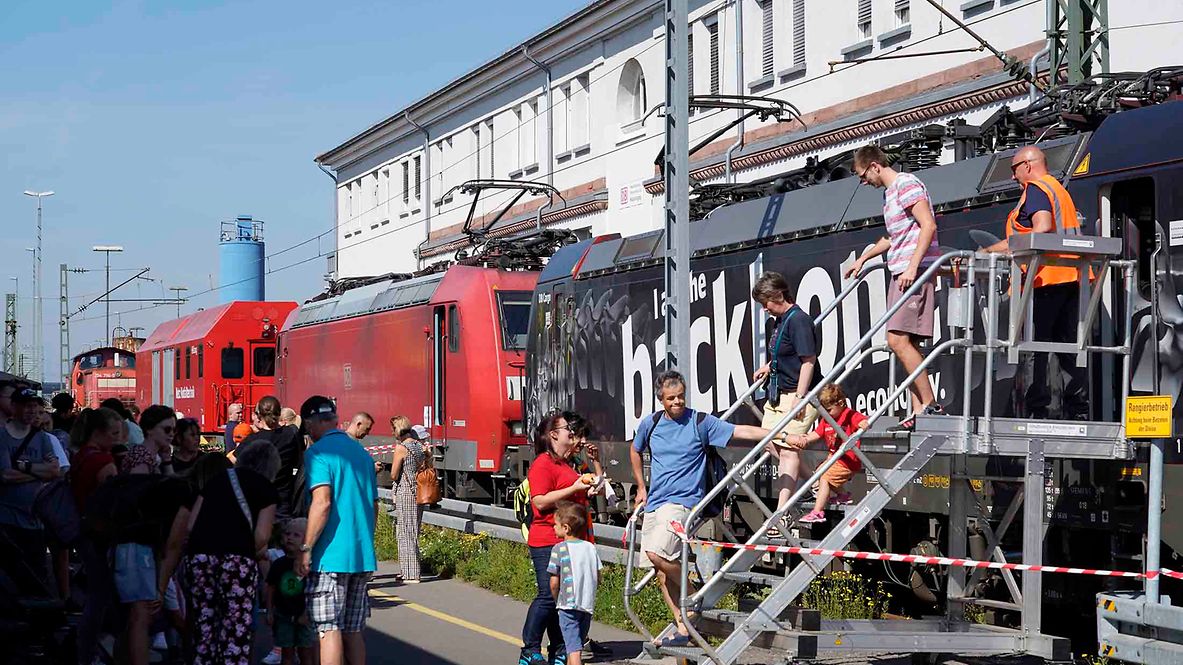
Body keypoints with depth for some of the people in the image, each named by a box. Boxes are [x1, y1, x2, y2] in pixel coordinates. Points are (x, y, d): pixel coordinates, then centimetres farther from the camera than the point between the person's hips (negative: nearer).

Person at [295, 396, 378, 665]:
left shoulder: (318, 453, -8)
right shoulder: (361, 452, 14)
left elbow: (322, 503, -19)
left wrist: (305, 549, -16)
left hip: (331, 556, -7)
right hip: (363, 557, 7)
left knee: (329, 630, -6)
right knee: (353, 632, 11)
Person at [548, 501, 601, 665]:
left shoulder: (559, 549, -8)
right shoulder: (590, 547, 6)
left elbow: (554, 583, -8)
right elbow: (598, 579, 8)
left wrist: (556, 600, 9)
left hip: (568, 605, -5)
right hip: (589, 605, 5)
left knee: (573, 649, -8)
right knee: (578, 646, 19)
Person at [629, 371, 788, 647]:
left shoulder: (700, 422, -4)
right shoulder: (649, 424, 8)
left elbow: (741, 431, -10)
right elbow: (635, 451, 28)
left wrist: (782, 435, -18)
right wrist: (641, 487, 25)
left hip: (682, 501, -6)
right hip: (654, 503, 6)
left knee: (657, 554, -25)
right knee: (661, 571, 4)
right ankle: (682, 627, 11)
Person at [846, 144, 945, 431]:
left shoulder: (906, 184, -7)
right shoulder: (889, 192, 23)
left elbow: (928, 226, -18)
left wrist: (913, 267, -24)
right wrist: (863, 258, 37)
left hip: (915, 272, -10)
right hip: (900, 273, 10)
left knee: (898, 340, -17)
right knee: (906, 343, 5)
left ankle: (930, 405, -15)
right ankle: (919, 411, 4)